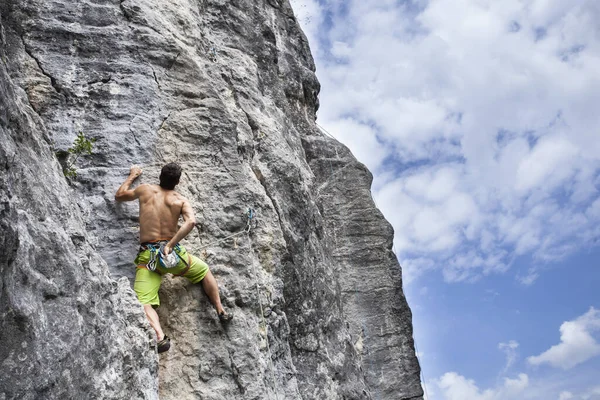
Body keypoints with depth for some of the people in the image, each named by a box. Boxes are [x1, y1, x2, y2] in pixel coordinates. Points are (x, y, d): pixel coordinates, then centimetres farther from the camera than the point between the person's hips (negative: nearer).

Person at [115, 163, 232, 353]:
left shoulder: (144, 190, 9)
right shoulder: (181, 200, 4)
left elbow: (119, 196, 27)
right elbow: (191, 222, -17)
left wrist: (131, 177, 42)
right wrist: (171, 244, -14)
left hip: (147, 256, 0)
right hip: (172, 253, 0)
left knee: (144, 303, -9)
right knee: (205, 271, 27)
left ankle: (160, 336, -35)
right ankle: (221, 311, 27)